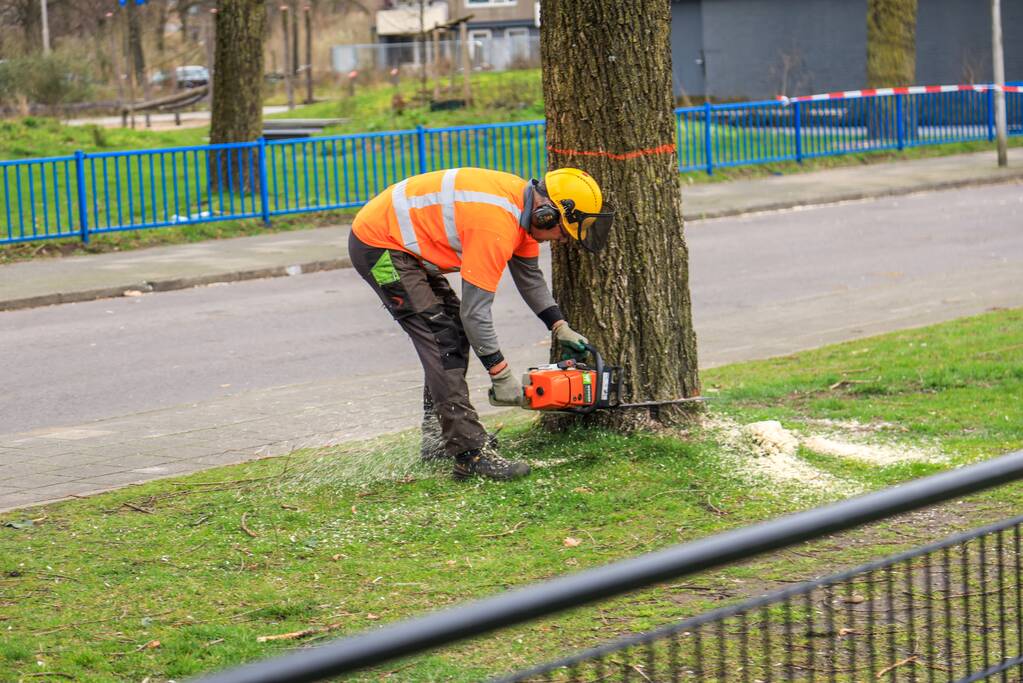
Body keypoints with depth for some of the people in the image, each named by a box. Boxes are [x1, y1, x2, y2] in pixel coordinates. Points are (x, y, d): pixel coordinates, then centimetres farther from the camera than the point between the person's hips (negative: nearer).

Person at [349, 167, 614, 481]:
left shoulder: (523, 201, 2)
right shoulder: (496, 225, -28)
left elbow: (529, 275, 18)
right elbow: (475, 311, -26)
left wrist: (561, 328, 14)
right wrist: (501, 375, -18)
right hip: (378, 244, -11)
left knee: (455, 333, 13)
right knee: (442, 338, -16)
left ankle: (438, 436, 20)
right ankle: (472, 454, -19)